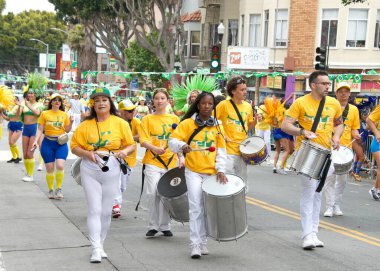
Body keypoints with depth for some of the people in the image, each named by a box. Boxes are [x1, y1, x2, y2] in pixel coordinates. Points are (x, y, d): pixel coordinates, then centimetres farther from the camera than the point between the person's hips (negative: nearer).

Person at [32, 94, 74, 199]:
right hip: (48, 143, 0)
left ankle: (58, 189, 0)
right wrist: (36, 140, -11)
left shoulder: (64, 115, 6)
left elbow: (67, 130, 10)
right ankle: (51, 190, 18)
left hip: (61, 143, 1)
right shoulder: (45, 114, 1)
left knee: (60, 166, -16)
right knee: (49, 168, 2)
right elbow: (40, 129, 1)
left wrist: (71, 122, -7)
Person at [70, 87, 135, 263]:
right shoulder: (86, 125, 3)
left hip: (111, 171, 1)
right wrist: (87, 153, -14)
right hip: (90, 170, -1)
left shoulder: (120, 123, 2)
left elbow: (132, 145, 6)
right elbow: (74, 146, 5)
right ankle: (96, 249, -4)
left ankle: (100, 245, 25)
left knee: (106, 212, 9)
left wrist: (125, 151, -16)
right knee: (94, 209, -6)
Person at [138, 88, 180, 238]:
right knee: (153, 193, -10)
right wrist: (155, 148, -23)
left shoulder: (174, 119, 11)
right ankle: (153, 226, 3)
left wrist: (181, 158, 0)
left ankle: (165, 226, 13)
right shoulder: (147, 119, 4)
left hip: (170, 162, 2)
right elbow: (143, 141, -5)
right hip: (152, 162, -2)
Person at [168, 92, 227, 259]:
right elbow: (173, 141, -7)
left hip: (211, 173, 3)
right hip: (193, 171, -3)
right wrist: (182, 146, -29)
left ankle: (203, 243, 17)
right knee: (196, 207, -9)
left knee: (207, 208, 6)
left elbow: (221, 151, 9)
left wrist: (220, 170, -3)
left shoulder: (216, 127, 8)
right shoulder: (188, 123, 0)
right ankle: (195, 245, -7)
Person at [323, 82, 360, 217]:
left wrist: (355, 135, -7)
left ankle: (337, 206, 17)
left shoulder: (354, 109, 11)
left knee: (342, 179, 7)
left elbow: (354, 128, 14)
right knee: (330, 177, -6)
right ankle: (329, 207, -3)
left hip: (346, 147, 3)